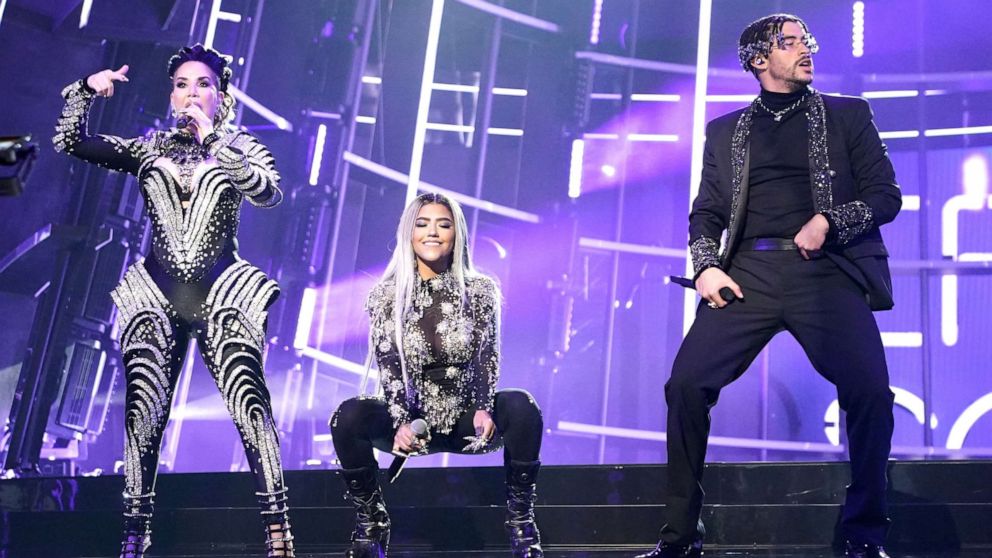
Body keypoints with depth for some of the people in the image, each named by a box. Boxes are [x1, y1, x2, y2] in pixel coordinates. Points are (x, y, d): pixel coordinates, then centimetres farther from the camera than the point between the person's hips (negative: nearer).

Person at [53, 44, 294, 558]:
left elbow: (268, 192, -14)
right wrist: (85, 92, -8)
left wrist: (213, 140, -16)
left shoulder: (240, 147, 7)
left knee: (251, 405, -16)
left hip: (222, 293, -2)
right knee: (143, 414, -5)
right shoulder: (148, 148, 13)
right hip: (156, 296, 2)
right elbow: (69, 142, 8)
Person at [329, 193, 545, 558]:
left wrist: (483, 409, -23)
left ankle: (521, 521, -15)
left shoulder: (480, 291, 1)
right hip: (412, 418, 0)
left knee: (521, 407, -31)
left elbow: (487, 359, -4)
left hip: (468, 419, 0)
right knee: (349, 416, -29)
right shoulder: (386, 296, -1)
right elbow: (389, 368, -8)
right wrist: (401, 422, -25)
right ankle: (370, 522, -9)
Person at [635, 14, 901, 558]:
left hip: (826, 272, -1)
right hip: (747, 273, 1)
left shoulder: (847, 114, 16)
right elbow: (706, 212, 17)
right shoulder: (726, 130, 20)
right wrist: (705, 265, -3)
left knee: (869, 391, -22)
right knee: (686, 383, -16)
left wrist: (829, 221, -9)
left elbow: (886, 194, 10)